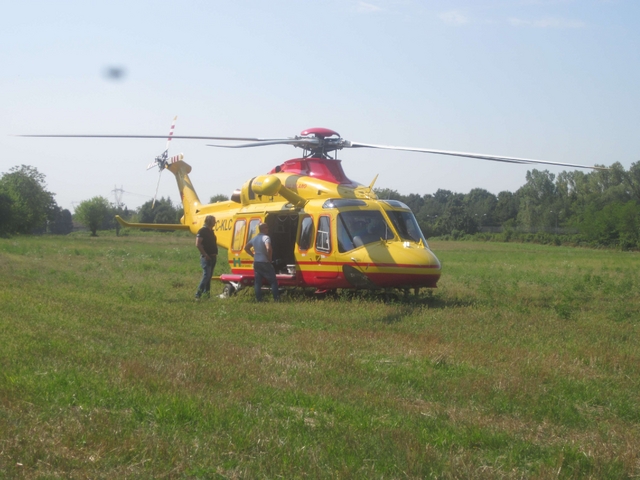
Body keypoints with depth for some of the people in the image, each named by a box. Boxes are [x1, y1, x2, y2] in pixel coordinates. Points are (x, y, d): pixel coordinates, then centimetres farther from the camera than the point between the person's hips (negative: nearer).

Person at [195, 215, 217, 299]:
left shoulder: (211, 231, 17)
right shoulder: (202, 231, -11)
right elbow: (198, 244, -19)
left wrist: (215, 254, 14)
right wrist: (205, 255, -20)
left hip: (213, 257, 9)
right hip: (206, 257, -9)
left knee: (209, 276, 11)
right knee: (206, 275, -15)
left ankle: (206, 293, 17)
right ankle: (198, 295, -15)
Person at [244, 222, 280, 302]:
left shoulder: (254, 238, 11)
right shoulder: (266, 237, -14)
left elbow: (246, 248, 22)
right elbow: (269, 248, -31)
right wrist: (269, 258, -16)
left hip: (256, 263, 7)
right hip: (265, 263, -7)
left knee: (258, 282, 10)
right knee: (273, 281, -1)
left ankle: (258, 299, 8)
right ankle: (276, 299, -5)